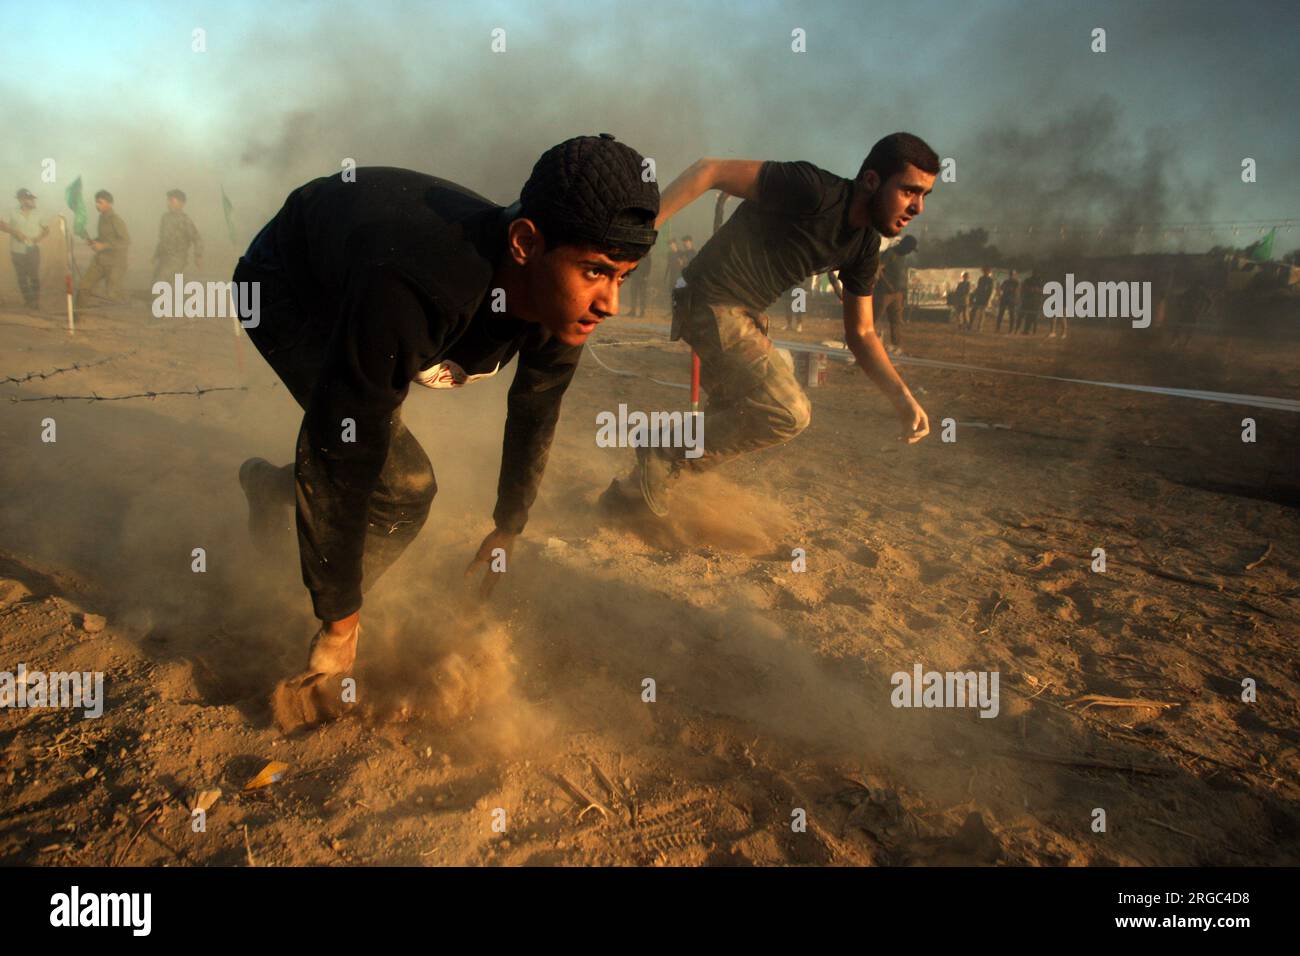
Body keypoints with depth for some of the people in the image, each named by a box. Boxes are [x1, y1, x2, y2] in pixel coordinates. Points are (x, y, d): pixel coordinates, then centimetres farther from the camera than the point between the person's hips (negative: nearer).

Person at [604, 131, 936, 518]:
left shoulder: (865, 247, 4)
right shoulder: (814, 191, -22)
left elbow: (861, 333, 9)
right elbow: (709, 170, -21)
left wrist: (902, 398, -4)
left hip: (747, 318, 10)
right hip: (711, 304, -10)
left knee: (735, 423, 20)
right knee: (789, 412, -18)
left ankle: (635, 492, 34)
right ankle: (666, 457, -4)